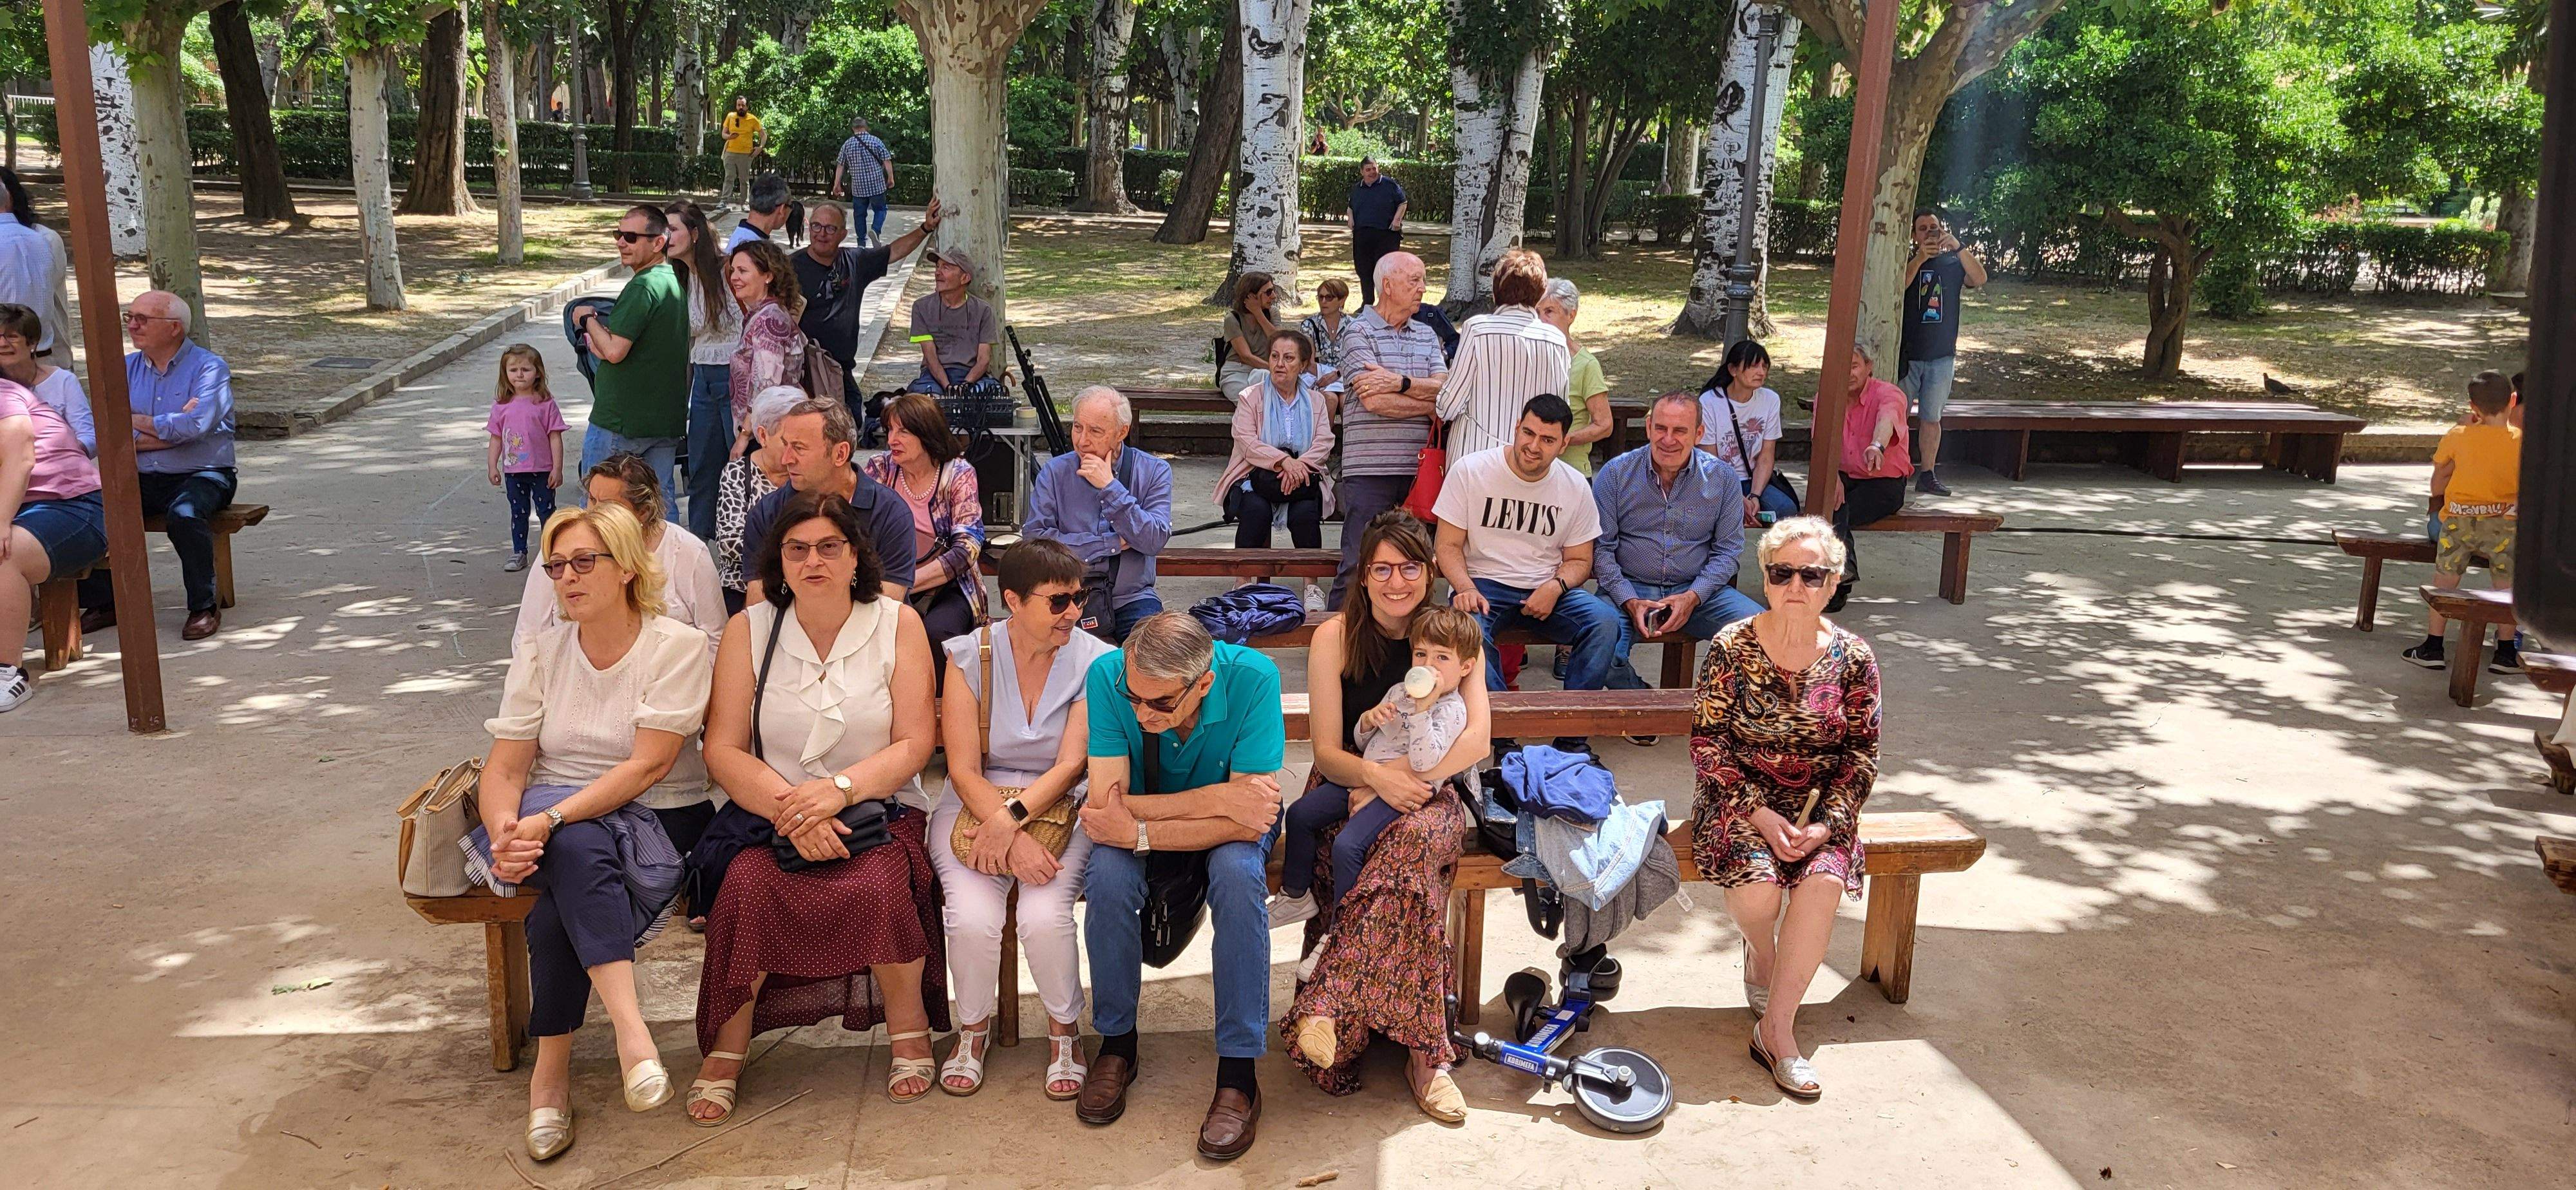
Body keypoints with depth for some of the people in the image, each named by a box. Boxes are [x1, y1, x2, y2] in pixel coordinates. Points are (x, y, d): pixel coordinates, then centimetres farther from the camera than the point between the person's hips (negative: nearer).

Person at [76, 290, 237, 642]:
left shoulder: (209, 367, -4)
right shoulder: (126, 368, 11)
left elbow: (194, 427, -20)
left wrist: (138, 422, -7)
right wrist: (171, 429, -12)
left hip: (202, 475, -5)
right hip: (142, 479, 5)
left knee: (184, 514, -36)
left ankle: (204, 607, -18)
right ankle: (102, 602, 0)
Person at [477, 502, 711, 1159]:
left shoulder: (677, 646, -5)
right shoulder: (540, 651, 7)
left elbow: (648, 765, -15)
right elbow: (504, 767, 1)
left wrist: (553, 818, -27)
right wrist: (505, 830, -23)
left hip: (640, 825, -2)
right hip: (545, 821, 2)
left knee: (561, 900, -33)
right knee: (577, 849, -34)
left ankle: (552, 1067, -20)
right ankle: (630, 1027, -37)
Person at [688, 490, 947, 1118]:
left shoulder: (897, 624, 1)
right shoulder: (749, 630, 3)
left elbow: (914, 744, -4)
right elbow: (723, 749, -3)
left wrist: (840, 789, -20)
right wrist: (791, 809, -19)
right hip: (769, 809, 1)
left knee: (881, 887, -31)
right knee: (748, 884, -30)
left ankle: (910, 1028, -6)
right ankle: (726, 1050, -11)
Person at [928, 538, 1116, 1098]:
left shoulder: (1093, 661, -4)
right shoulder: (970, 656, -5)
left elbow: (1070, 766, -9)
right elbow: (963, 770, -8)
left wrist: (1011, 817, -24)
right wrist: (1015, 838, -22)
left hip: (1059, 806, 0)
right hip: (976, 805, 1)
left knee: (1045, 915, -27)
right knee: (973, 917, -26)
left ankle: (1065, 1030, 2)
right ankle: (973, 1027, 5)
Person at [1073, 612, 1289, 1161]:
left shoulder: (1252, 678, -31)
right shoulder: (1107, 676, -26)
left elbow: (1248, 823, -31)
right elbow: (1106, 802, -28)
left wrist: (1138, 833, -34)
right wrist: (1217, 798, -34)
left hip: (1228, 828, -1)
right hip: (1144, 814, 1)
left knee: (1237, 871, -33)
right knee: (1107, 873, -30)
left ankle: (1238, 1073, -21)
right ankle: (1117, 1042, -7)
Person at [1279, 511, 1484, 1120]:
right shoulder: (1335, 638, 0)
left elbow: (1477, 738, -9)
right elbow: (1327, 753, -3)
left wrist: (1405, 774, -22)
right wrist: (1376, 776, -24)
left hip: (1426, 798, 1)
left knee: (1417, 839, -37)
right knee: (1417, 886, -33)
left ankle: (1327, 1005, -38)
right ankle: (1424, 1050, -31)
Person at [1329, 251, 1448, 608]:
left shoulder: (1426, 334, 17)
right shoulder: (1358, 332, -1)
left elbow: (1444, 388, 2)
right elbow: (1373, 400, -13)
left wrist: (1400, 383, -13)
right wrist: (1430, 403, -4)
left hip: (1418, 467, 5)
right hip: (1370, 468, -5)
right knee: (1359, 564, -6)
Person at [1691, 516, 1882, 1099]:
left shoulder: (1853, 657, -2)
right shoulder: (1732, 647, -7)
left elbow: (1862, 754, 2)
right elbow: (1707, 745, -7)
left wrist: (1827, 823, -13)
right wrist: (1760, 815, -17)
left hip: (1821, 806, 1)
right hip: (1740, 799, -1)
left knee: (1823, 882, -28)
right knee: (1757, 887, -28)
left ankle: (1776, 1029, -16)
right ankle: (1761, 954, 12)